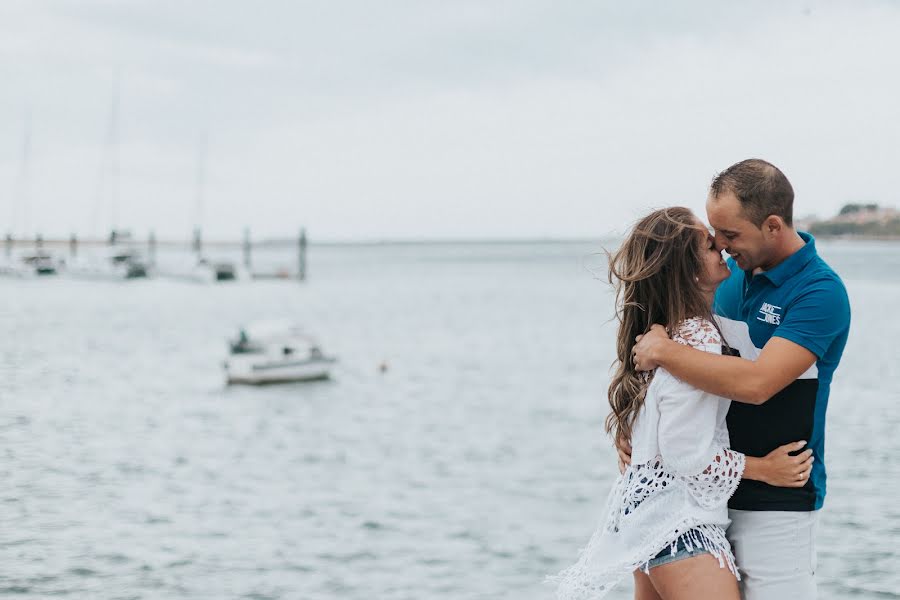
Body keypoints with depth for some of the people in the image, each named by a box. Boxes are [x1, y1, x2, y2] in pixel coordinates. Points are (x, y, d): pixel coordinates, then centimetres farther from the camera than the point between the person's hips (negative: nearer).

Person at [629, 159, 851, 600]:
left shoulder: (820, 292, -17)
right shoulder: (733, 273, 7)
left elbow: (755, 383, -30)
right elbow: (704, 360, 20)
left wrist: (665, 352, -20)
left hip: (776, 501, -7)